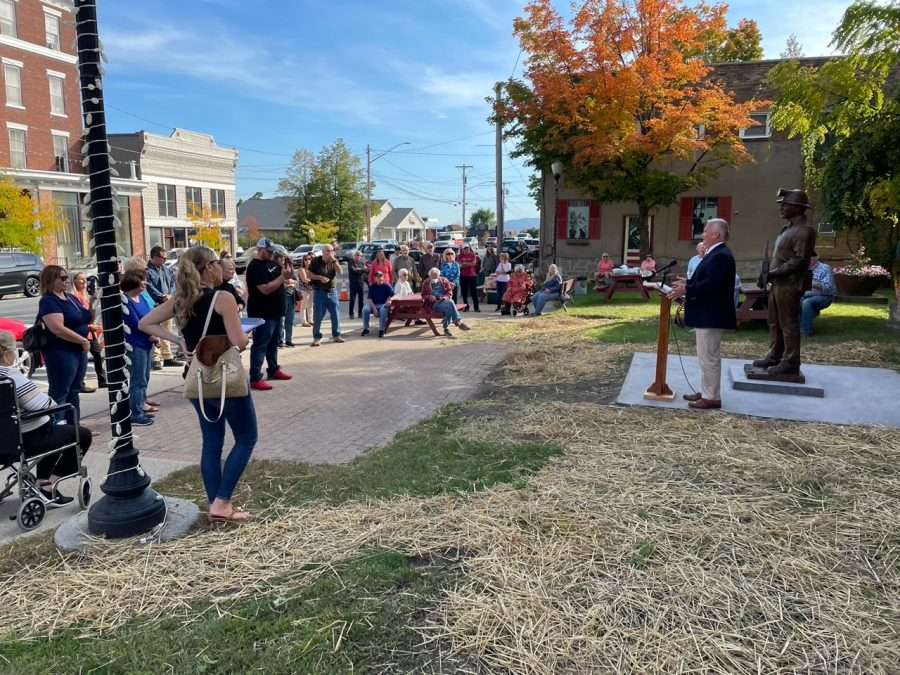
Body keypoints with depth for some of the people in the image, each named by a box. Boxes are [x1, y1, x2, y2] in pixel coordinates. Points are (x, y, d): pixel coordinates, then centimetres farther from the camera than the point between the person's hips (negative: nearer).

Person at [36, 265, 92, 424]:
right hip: (61, 352, -9)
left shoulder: (71, 298, 13)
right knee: (59, 394, -5)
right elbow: (58, 329, -24)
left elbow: (88, 319, 18)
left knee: (73, 392, 14)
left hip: (79, 350, 9)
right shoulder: (48, 301, -13)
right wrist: (83, 340, -19)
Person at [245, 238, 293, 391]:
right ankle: (255, 378, -5)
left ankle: (274, 369, 32)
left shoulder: (271, 263, 10)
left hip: (275, 311, 9)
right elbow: (266, 289, -26)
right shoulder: (255, 267, -17)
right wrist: (282, 277, -25)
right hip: (262, 314, -9)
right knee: (260, 345, -7)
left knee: (273, 343, 19)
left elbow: (284, 273, 21)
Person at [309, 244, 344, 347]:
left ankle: (336, 335, 17)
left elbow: (340, 273, -10)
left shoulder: (334, 262, 5)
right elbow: (309, 274, -3)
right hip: (319, 292, -3)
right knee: (318, 316, -3)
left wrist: (334, 261, -19)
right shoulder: (316, 261, -3)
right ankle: (317, 338, 5)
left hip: (332, 291, 3)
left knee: (336, 314, 5)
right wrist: (320, 277, -16)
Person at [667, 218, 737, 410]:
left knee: (709, 357, -5)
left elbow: (712, 284, -28)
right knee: (706, 356, 17)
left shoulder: (721, 255, -18)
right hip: (706, 314, 11)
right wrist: (687, 283, 11)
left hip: (711, 316, -11)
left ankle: (713, 397, 2)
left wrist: (686, 290, -24)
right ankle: (706, 392, 25)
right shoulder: (715, 254, 16)